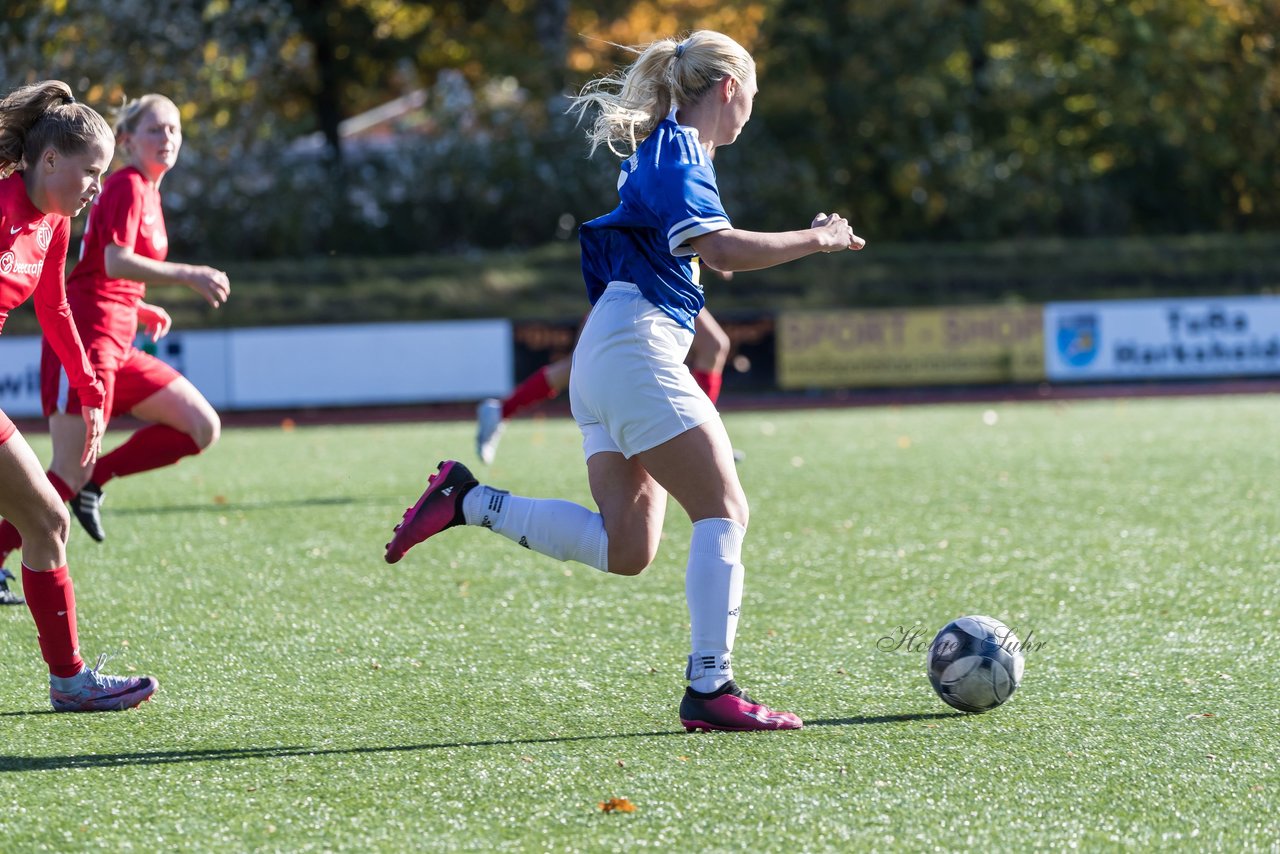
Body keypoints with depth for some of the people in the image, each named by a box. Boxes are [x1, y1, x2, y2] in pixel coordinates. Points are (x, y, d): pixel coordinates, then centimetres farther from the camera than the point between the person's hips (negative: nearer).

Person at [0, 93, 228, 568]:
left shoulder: (147, 191, 19)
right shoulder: (127, 187, -9)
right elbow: (116, 263, -25)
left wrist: (142, 310, 16)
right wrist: (188, 276, -29)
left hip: (116, 346, 9)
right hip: (85, 337, -9)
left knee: (201, 427, 3)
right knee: (69, 475, -12)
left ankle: (92, 478, 6)